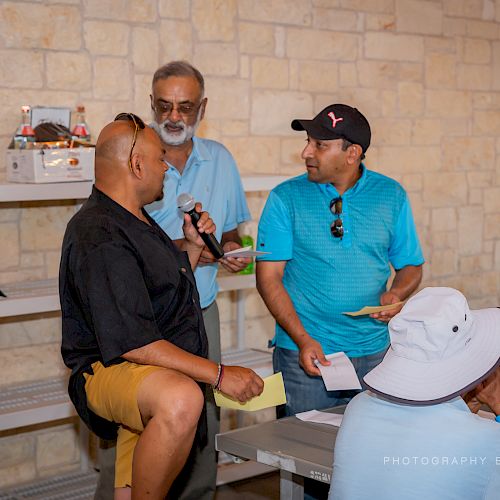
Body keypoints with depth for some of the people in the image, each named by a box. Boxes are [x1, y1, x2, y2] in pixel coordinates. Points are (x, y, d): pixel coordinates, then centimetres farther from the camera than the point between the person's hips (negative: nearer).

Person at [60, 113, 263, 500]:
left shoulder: (135, 221, 14)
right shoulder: (101, 239, -21)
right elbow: (131, 342, -27)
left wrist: (192, 247, 11)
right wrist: (219, 374, -25)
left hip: (159, 378, 11)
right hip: (109, 371, -11)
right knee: (181, 400, -40)